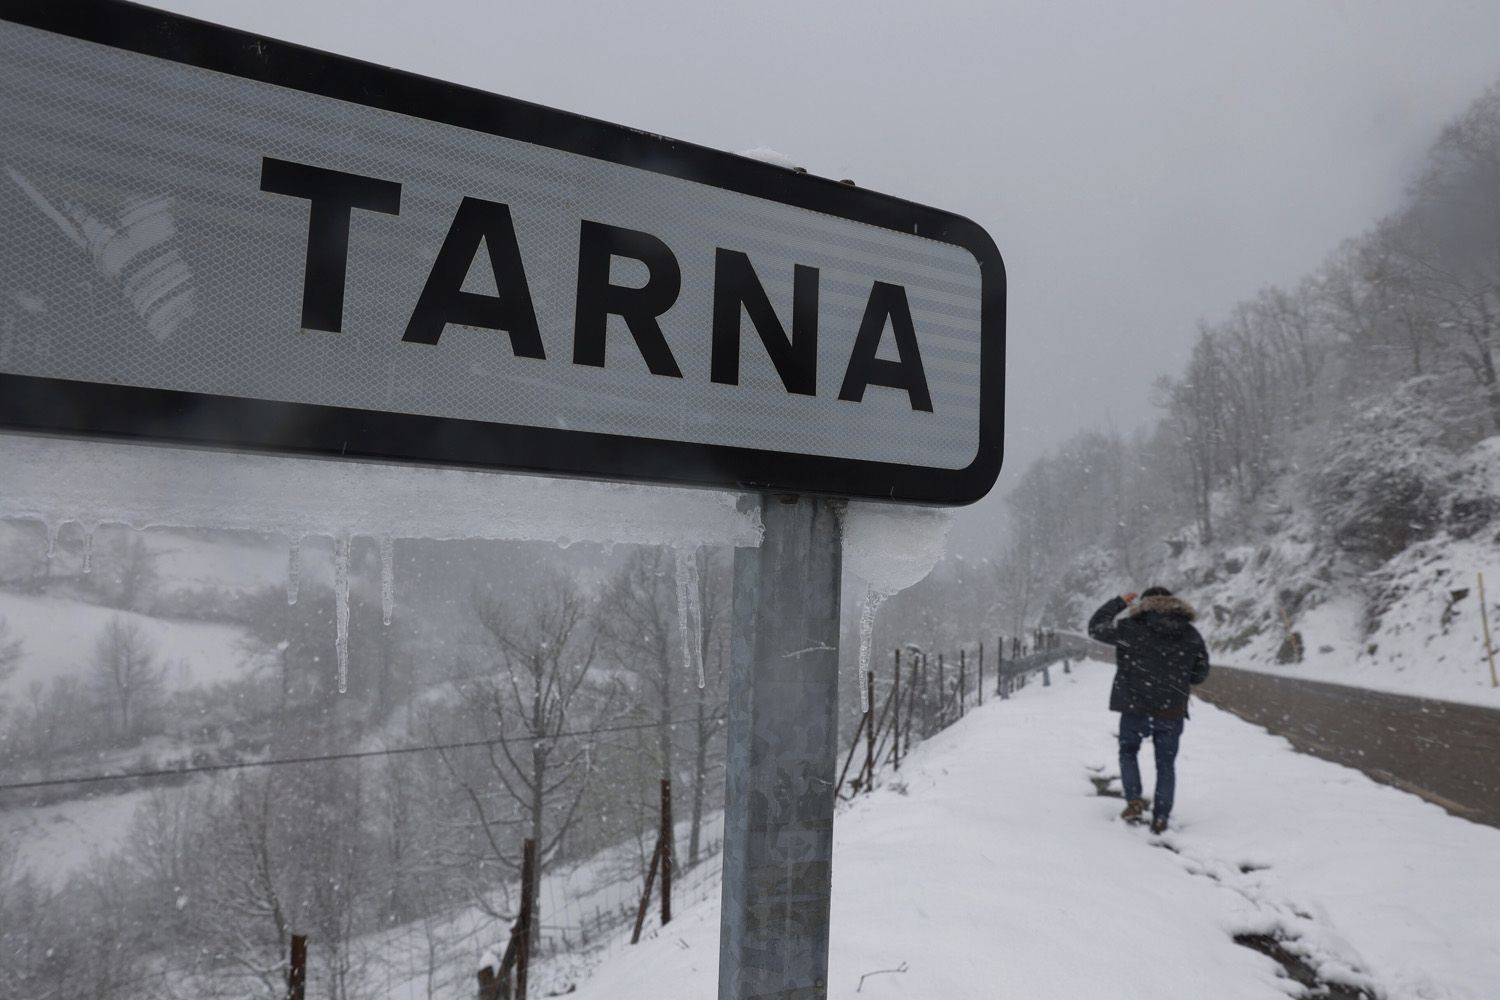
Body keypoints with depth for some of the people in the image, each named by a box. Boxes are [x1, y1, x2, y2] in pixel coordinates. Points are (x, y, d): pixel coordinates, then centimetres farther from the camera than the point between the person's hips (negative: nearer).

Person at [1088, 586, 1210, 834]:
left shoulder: (1131, 629, -9)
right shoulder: (1191, 636, 3)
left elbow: (1095, 628, 2)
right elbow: (1200, 674, 10)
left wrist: (1119, 602, 10)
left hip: (1136, 708, -2)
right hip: (1172, 712, 2)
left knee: (1128, 752, 20)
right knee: (1166, 763, 14)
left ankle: (1134, 801, 4)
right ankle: (1160, 818, 13)